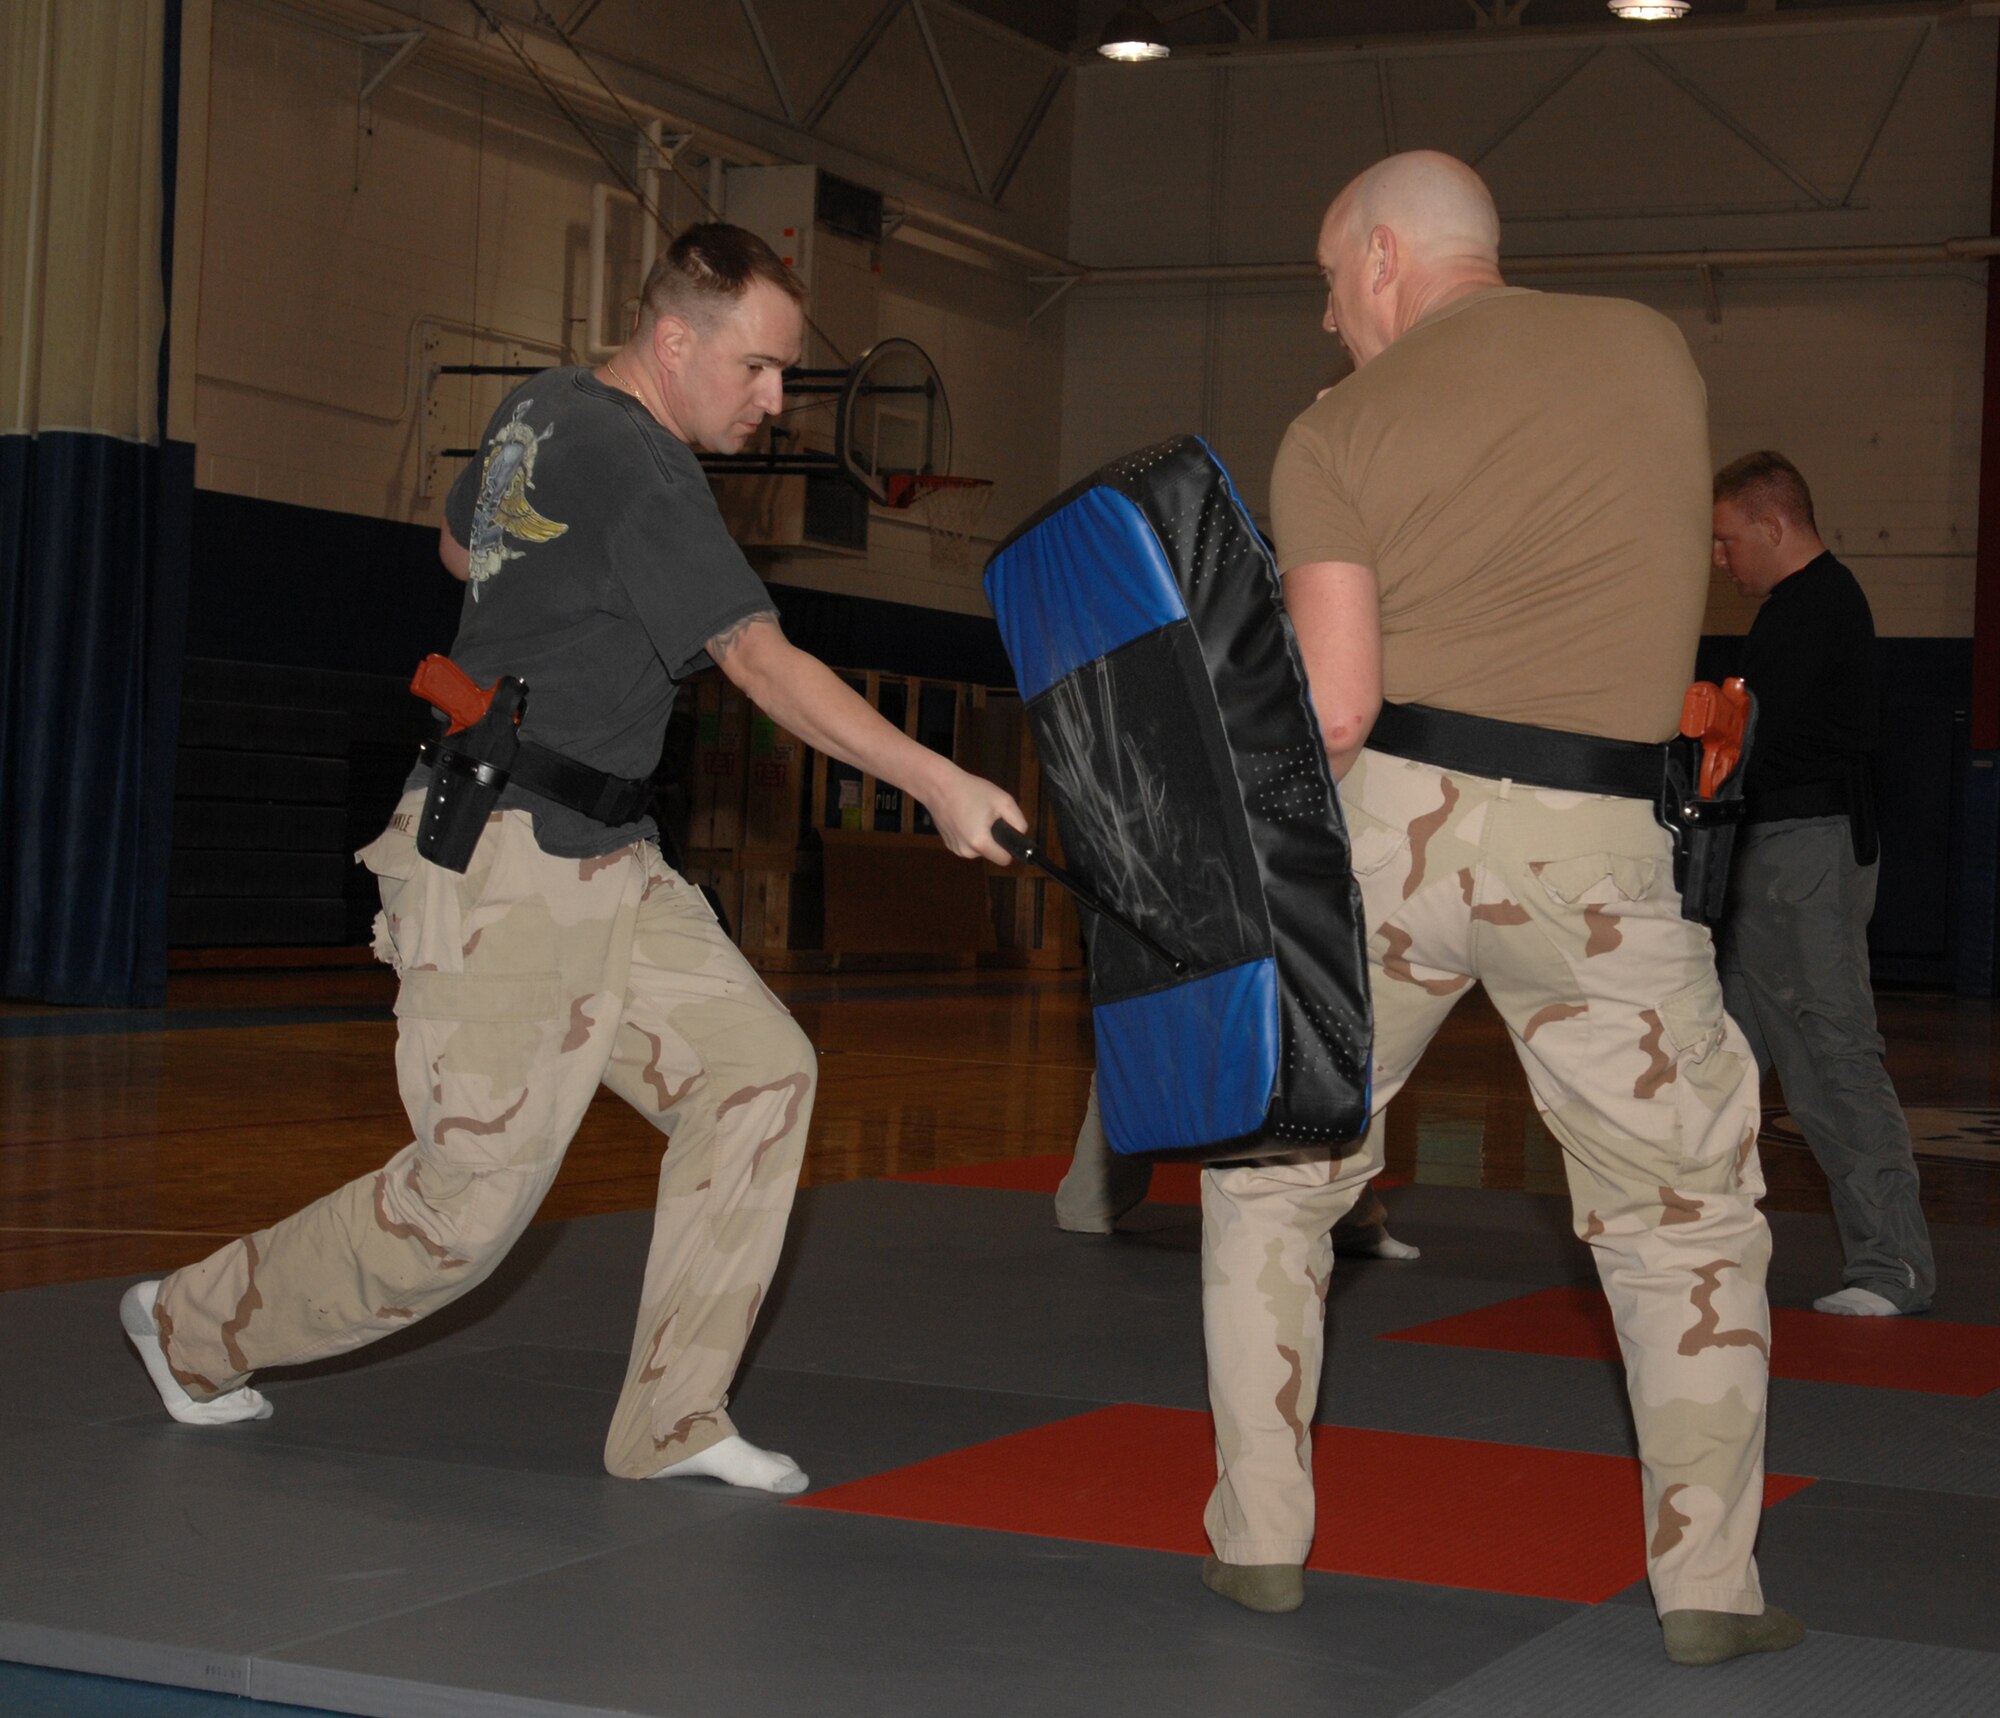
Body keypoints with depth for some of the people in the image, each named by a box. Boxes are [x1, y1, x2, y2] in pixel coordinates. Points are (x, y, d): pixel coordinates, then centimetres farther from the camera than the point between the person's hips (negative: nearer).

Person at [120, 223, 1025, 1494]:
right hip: (499, 873, -10)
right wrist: (937, 781, -27)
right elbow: (762, 661, -24)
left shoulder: (541, 413, 11)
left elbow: (459, 543, 31)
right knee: (474, 1198, -4)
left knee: (757, 1067, 0)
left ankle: (673, 1416, 3)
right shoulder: (633, 462, -18)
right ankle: (196, 1327, 18)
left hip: (601, 866, 10)